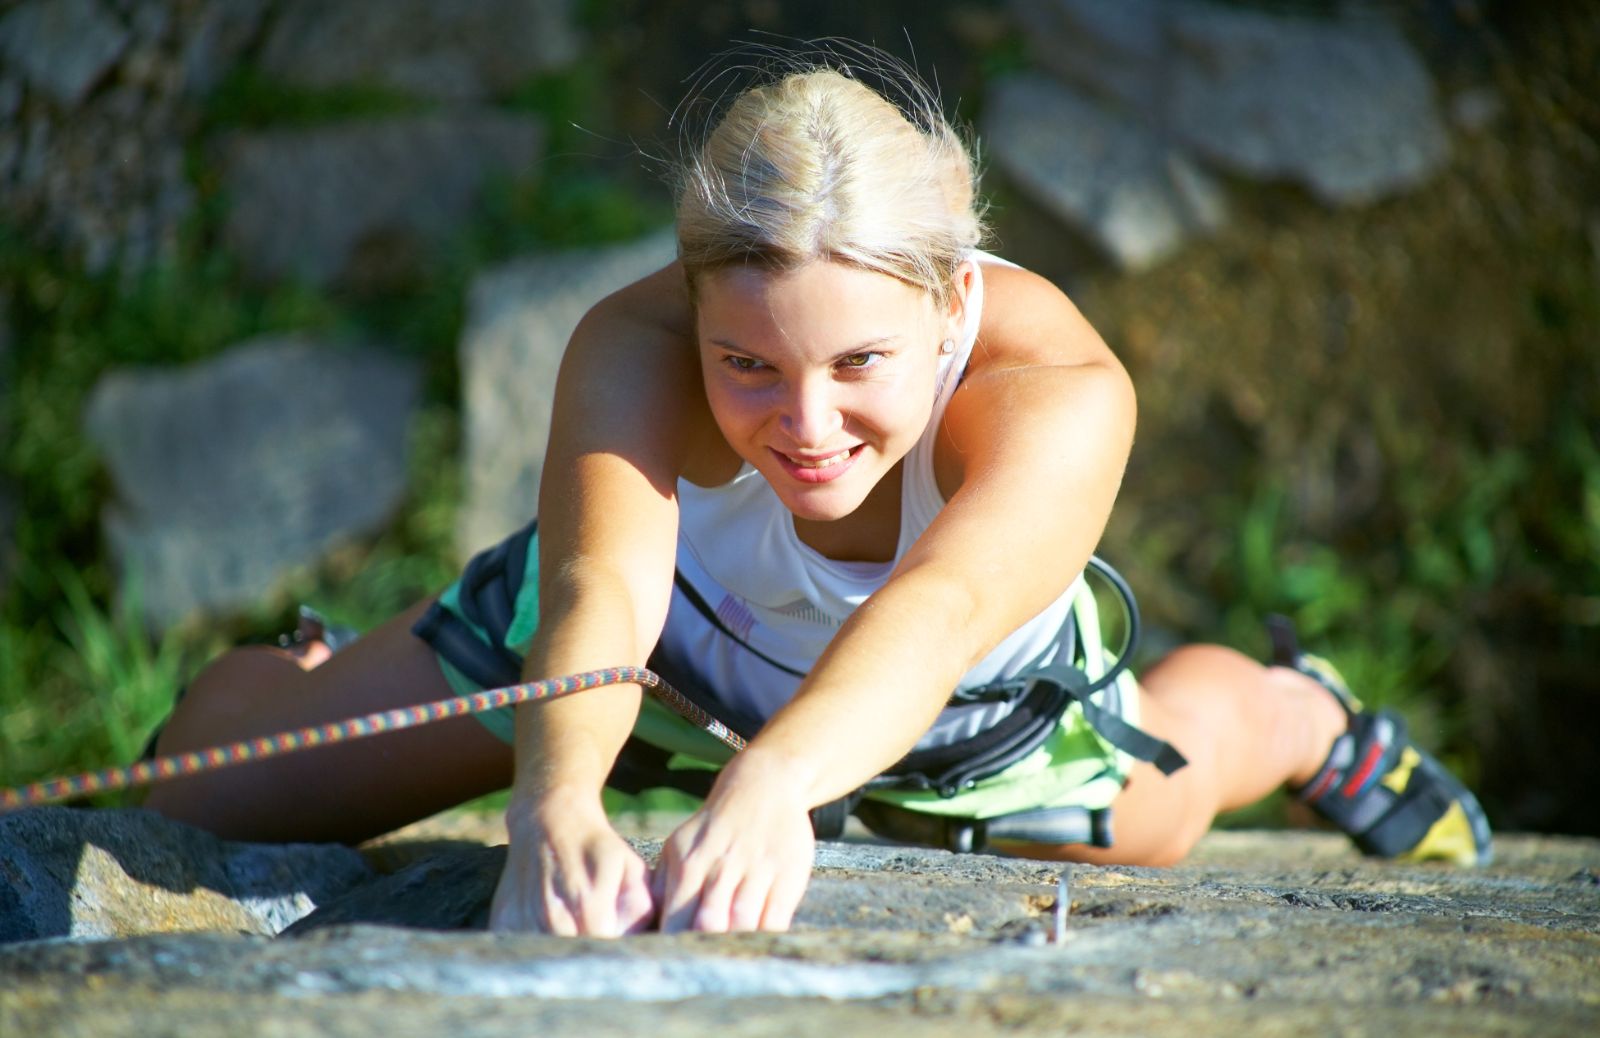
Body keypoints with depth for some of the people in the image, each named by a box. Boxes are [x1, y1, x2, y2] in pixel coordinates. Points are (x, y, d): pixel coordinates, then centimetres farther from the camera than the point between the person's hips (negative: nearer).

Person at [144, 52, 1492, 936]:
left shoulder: (1063, 393, -46)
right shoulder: (635, 348, -44)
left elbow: (937, 609, -63)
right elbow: (601, 590, -61)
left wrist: (772, 784, -84)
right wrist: (556, 806, -83)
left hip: (968, 705, 0)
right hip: (677, 646, 0)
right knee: (206, 780, -5)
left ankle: (1302, 717, 69)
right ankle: (327, 687, 35)